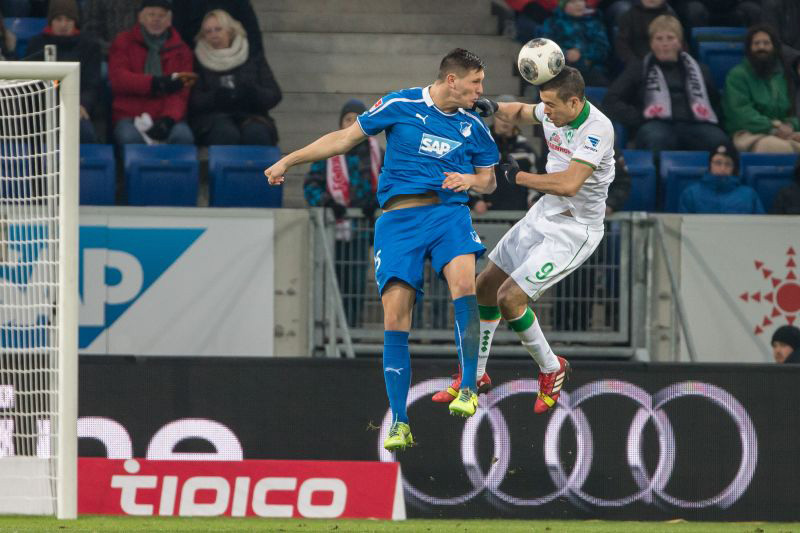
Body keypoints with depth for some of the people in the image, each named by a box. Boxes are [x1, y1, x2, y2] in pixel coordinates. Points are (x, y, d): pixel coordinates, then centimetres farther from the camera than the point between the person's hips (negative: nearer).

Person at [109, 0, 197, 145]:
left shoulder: (180, 49, 13)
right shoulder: (124, 43, 13)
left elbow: (180, 94, 2)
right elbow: (118, 79, -4)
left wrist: (169, 118, -20)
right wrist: (156, 83, -18)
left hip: (167, 117, 1)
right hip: (129, 116, -1)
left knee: (183, 136, -32)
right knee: (129, 137, -35)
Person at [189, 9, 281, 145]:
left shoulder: (253, 59, 18)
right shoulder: (198, 62, 14)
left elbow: (274, 95, 8)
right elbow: (193, 102, 1)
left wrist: (252, 92, -13)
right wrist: (215, 97, -19)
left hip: (249, 116, 1)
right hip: (212, 117, -1)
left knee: (256, 133, -34)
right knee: (227, 134, -37)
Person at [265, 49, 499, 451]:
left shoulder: (473, 126, 11)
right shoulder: (400, 106, 3)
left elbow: (488, 180, 23)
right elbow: (346, 138, 11)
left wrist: (470, 180, -2)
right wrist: (289, 160, 9)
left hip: (448, 211, 1)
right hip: (399, 218, -1)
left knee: (464, 283, -30)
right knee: (395, 318, -10)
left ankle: (468, 388, -21)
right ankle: (399, 424, -2)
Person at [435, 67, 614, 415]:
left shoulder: (597, 129, -27)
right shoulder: (553, 112, -3)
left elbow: (569, 184, -36)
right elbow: (522, 113, 20)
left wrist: (517, 176, -24)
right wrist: (494, 108, -2)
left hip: (575, 231, -9)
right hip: (543, 216, 9)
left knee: (509, 298, -16)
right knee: (485, 287, 11)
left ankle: (551, 369, 6)